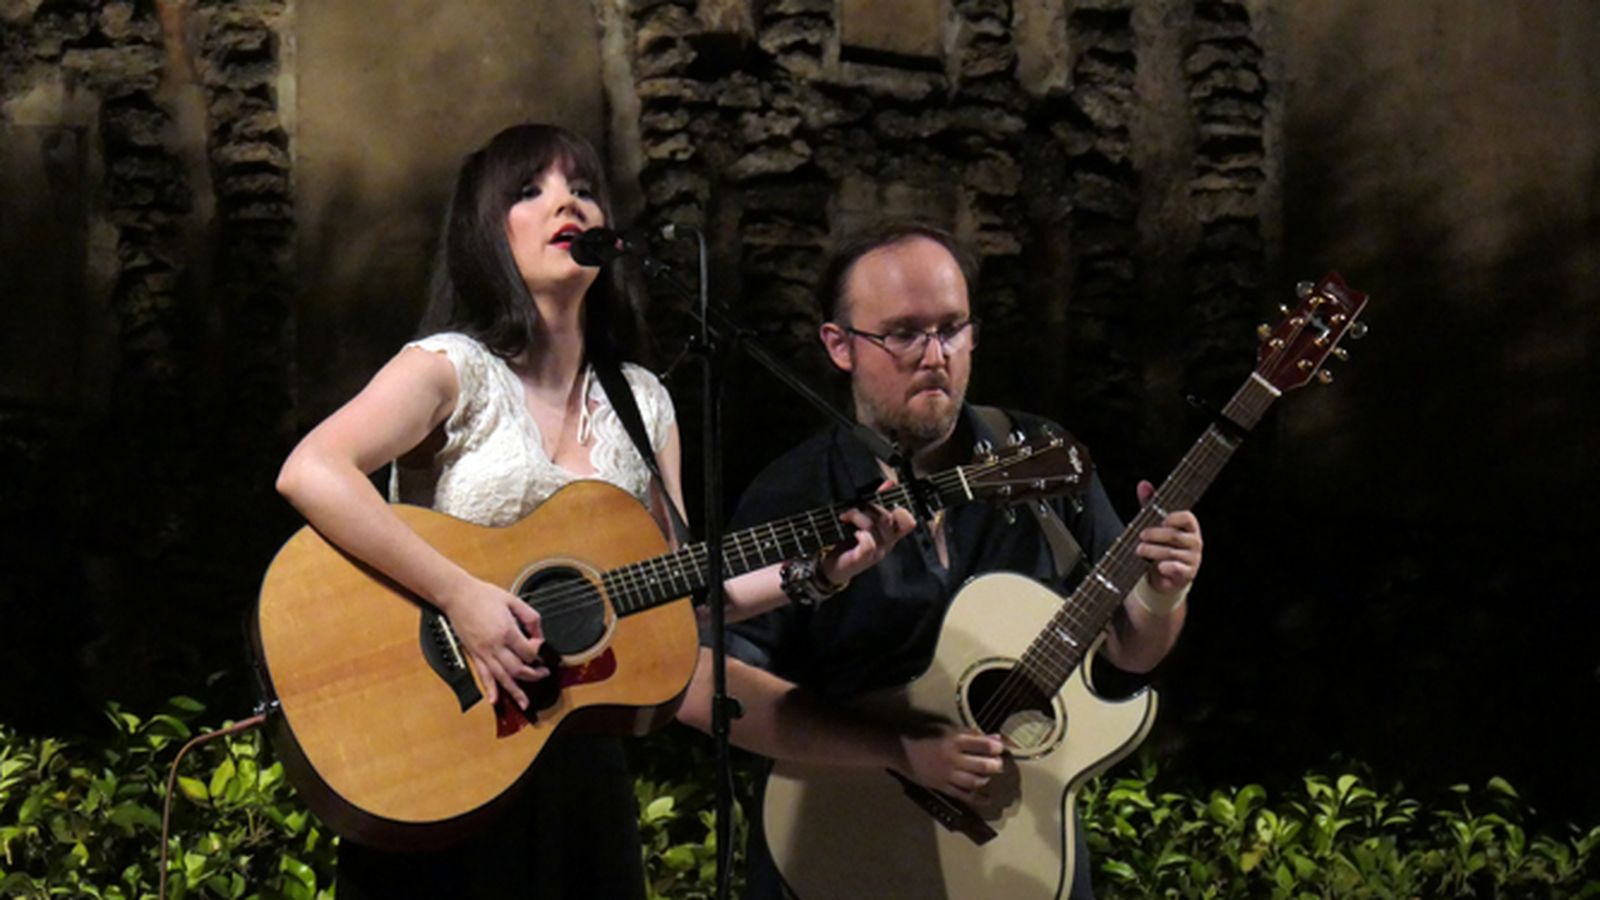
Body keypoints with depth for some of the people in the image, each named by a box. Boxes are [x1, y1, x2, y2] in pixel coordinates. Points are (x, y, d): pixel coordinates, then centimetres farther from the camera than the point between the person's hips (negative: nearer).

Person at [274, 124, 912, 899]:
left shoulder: (642, 402, 9)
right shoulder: (453, 369, -9)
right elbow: (307, 474, -25)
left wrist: (815, 572, 0)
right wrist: (460, 595, -28)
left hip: (578, 757, 5)